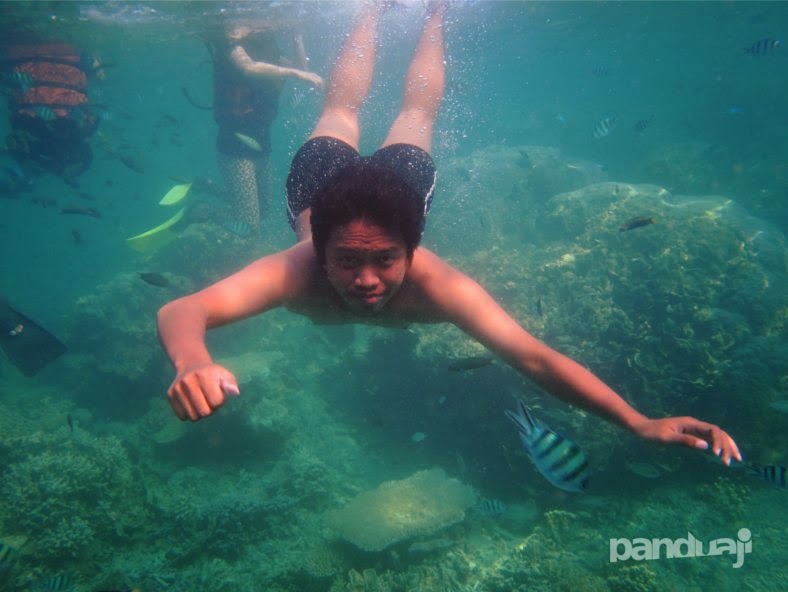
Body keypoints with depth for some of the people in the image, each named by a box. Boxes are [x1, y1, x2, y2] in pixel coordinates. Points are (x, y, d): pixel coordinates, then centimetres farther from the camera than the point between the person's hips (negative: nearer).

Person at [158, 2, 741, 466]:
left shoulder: (435, 283, -45)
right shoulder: (296, 270, -46)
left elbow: (536, 356, -49)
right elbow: (179, 312, -56)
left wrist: (640, 421, -58)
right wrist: (194, 361, -78)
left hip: (398, 183, 0)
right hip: (322, 181, 1)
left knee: (416, 114, 31)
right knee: (342, 109, 32)